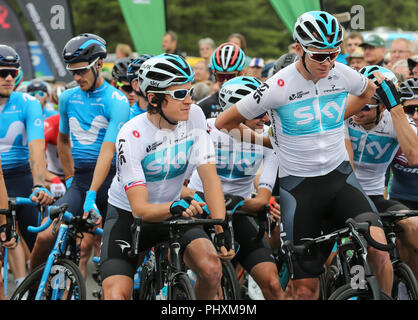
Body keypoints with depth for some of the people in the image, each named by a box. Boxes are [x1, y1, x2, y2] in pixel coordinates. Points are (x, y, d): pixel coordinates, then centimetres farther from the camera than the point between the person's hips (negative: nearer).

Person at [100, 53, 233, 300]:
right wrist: (176, 207, -49)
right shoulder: (132, 136, -25)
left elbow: (210, 178, -16)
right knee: (116, 295, -23)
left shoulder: (194, 117, -14)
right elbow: (140, 209, -28)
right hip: (128, 215, -3)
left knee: (212, 269, -24)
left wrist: (222, 231, -29)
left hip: (172, 211, 3)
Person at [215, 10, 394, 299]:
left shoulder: (342, 75, -4)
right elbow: (225, 122, -3)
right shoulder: (279, 87, -14)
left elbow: (369, 90, 23)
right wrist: (270, 142, 4)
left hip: (339, 177, 2)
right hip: (298, 186, -2)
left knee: (378, 247, -25)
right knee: (306, 286, -2)